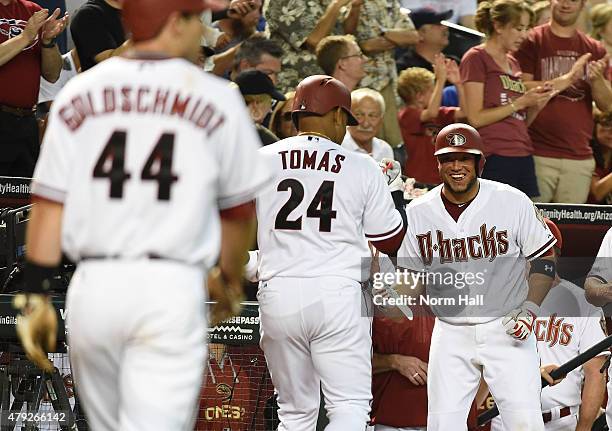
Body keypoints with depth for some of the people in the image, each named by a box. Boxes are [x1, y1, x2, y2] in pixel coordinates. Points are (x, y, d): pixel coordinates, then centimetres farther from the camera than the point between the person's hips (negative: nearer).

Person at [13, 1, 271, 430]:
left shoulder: (78, 94, 8)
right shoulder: (215, 98, 2)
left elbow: (50, 204, 3)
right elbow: (239, 208, 11)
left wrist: (36, 294, 5)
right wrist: (229, 278, 28)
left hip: (93, 286, 3)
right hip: (172, 289, -3)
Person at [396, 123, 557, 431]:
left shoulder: (513, 202, -6)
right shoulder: (417, 213, 0)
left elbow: (544, 259, 1)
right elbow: (409, 277, 9)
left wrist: (529, 310, -10)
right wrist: (418, 287, -12)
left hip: (506, 329, -2)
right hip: (451, 333, 2)